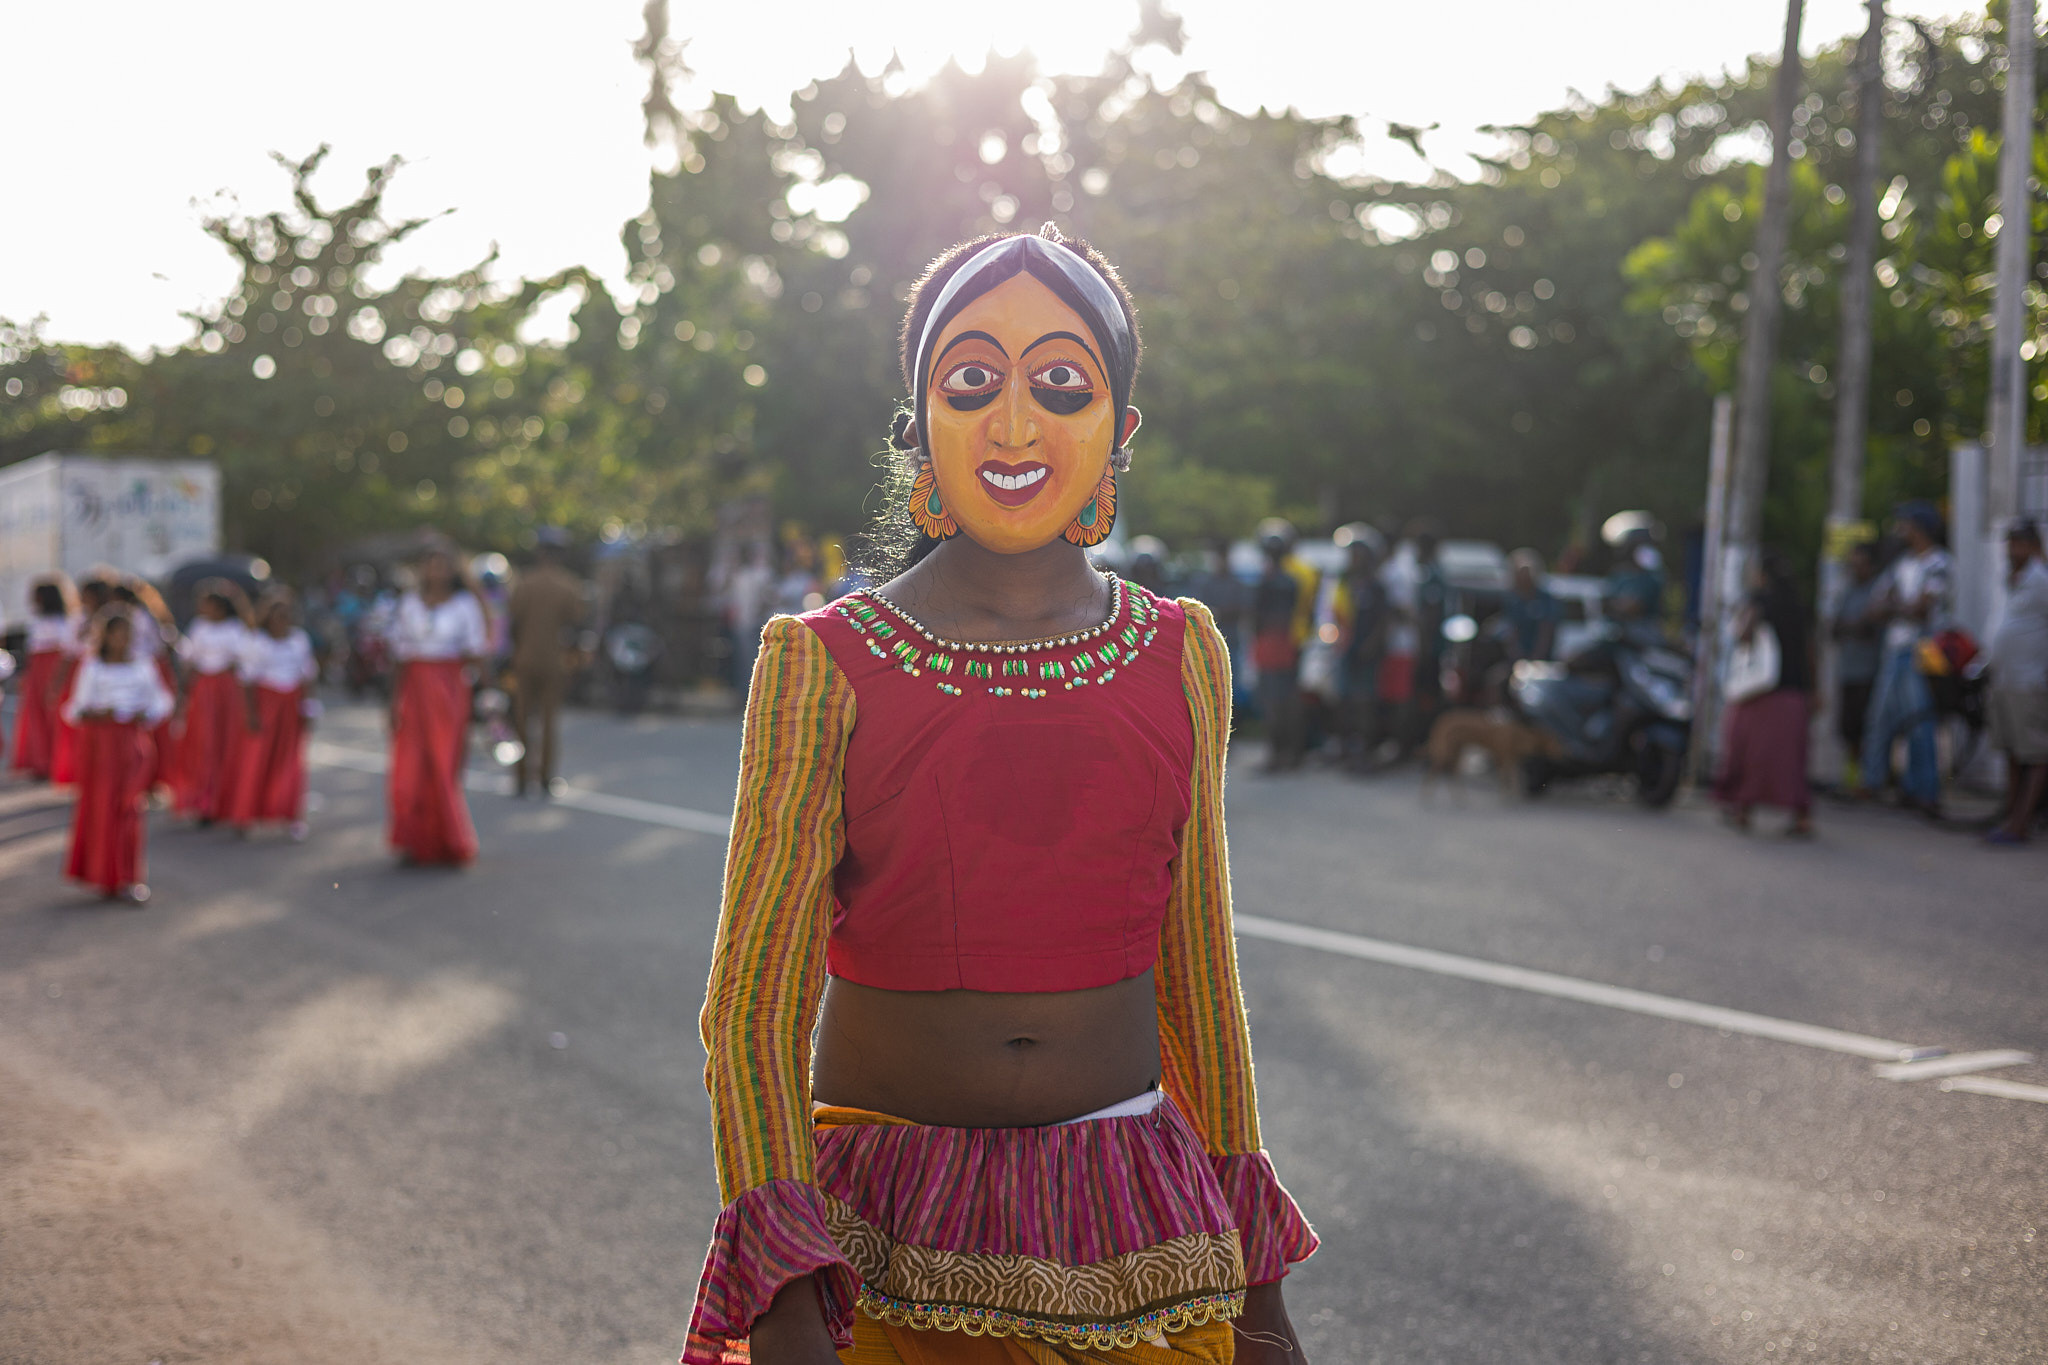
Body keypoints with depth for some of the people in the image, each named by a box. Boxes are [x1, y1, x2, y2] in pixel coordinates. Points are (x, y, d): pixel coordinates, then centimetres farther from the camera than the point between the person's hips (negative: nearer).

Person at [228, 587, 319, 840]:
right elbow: (249, 680, -5)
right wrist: (252, 712, -11)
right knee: (256, 759, -1)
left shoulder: (300, 638, 7)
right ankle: (244, 814, 12)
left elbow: (307, 675, 11)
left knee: (291, 760, 3)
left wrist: (308, 708, 6)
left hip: (291, 704, 3)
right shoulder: (256, 641, -4)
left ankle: (292, 817, 9)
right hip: (265, 703, -3)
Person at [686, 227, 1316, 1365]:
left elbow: (1199, 980, 11)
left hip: (1132, 1251, 3)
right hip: (880, 1252, -2)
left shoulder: (1179, 657, 4)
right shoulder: (825, 663, -5)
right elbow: (755, 1000, -8)